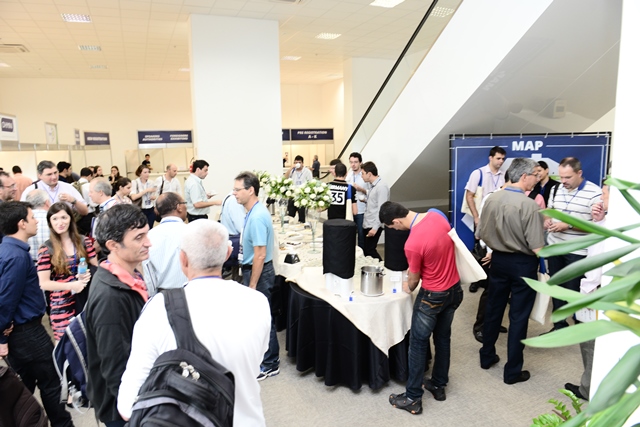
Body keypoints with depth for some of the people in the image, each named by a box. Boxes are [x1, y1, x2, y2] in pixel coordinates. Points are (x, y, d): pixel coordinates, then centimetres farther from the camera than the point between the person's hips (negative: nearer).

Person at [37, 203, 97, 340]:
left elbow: (96, 267, 10)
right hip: (62, 305, -2)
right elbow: (44, 283, -5)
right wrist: (71, 285, -18)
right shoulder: (46, 249, -3)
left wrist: (89, 275, -12)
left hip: (87, 299, 2)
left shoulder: (84, 241, 3)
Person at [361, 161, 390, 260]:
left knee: (369, 250, -5)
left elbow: (381, 209, -21)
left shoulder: (381, 186, -16)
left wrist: (375, 227, -23)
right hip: (367, 224, 9)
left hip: (373, 226, -9)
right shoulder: (373, 186, 13)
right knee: (366, 249, 11)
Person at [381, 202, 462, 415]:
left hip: (433, 296, -8)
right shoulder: (437, 215, -8)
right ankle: (439, 385, 37)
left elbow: (414, 278, -11)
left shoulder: (413, 244, -29)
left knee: (418, 344, 7)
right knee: (443, 338, 21)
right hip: (455, 288, 8)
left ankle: (413, 398, 18)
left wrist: (408, 288, 12)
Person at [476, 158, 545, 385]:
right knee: (518, 317, 8)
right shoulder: (530, 205, -22)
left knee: (493, 309, 19)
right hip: (523, 264, -5)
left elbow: (481, 234, 2)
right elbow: (537, 248, -21)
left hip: (498, 260, 5)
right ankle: (512, 371, 20)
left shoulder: (491, 199, -6)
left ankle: (487, 356, 35)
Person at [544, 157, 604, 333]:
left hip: (577, 251, -5)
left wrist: (568, 226, -24)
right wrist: (547, 220, -5)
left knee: (574, 290, 5)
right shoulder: (557, 189, 5)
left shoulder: (595, 193, -14)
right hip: (554, 247, 6)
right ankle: (559, 325, 28)